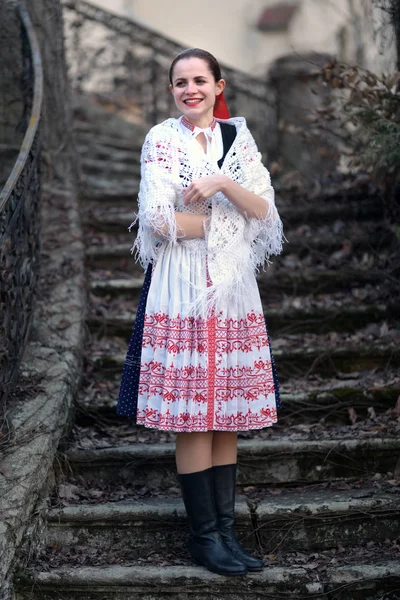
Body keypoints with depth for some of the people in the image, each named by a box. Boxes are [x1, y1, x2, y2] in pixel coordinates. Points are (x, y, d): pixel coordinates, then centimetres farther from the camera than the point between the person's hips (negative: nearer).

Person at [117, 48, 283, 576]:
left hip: (234, 289, 4)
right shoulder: (162, 139, 1)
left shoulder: (238, 137, 12)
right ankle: (204, 536, 6)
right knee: (192, 419, -3)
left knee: (228, 414, 5)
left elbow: (265, 210, 3)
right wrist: (225, 220, -4)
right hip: (182, 289, -4)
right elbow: (158, 219, -10)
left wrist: (222, 183, -12)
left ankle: (225, 529, 14)